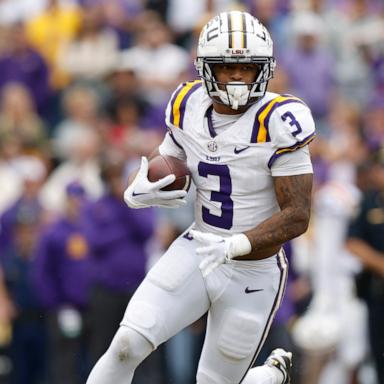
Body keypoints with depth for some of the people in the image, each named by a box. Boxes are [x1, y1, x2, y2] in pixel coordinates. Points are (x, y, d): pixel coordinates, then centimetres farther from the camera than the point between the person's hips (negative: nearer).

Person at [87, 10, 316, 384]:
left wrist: (233, 245, -35)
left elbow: (298, 216, -21)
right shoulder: (189, 107, -5)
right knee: (126, 346, -16)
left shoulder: (278, 122, -22)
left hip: (253, 275, -4)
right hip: (195, 255, 4)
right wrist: (137, 193, -17)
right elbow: (161, 170, 8)